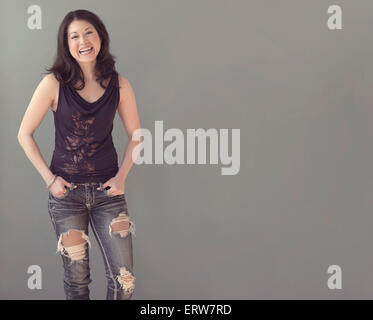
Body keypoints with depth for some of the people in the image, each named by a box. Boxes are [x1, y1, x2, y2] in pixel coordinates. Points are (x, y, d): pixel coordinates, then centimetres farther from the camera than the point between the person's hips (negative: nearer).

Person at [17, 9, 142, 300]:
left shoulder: (119, 85, -1)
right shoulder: (54, 84, -6)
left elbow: (135, 135, 9)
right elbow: (25, 134, 0)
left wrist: (122, 176, -2)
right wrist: (49, 178, -7)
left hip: (108, 190, 1)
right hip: (66, 191, -1)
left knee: (124, 280, -1)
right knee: (77, 279, 9)